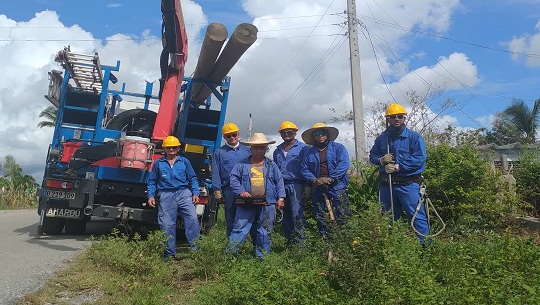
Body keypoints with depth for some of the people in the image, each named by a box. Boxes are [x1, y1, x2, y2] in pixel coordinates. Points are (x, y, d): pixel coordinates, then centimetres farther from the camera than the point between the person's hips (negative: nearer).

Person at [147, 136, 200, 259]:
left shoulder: (184, 161, 12)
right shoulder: (158, 163, 13)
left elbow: (193, 179, 11)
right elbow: (152, 181, 15)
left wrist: (195, 193, 0)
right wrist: (151, 196, 4)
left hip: (184, 193, 0)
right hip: (166, 195, 1)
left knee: (192, 218, -16)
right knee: (167, 225, 2)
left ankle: (195, 248, -11)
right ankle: (169, 252, 13)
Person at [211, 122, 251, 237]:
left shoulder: (246, 150, 14)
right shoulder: (219, 152, 9)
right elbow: (215, 174, 5)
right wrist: (217, 191, -3)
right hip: (229, 189, -1)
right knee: (231, 217, 4)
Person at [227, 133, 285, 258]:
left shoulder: (272, 165, 9)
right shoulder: (242, 164, 5)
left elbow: (279, 181, 8)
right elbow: (233, 179, 1)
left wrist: (281, 198, -2)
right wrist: (241, 191, -13)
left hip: (267, 204, 2)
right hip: (246, 204, -1)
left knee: (265, 232, 9)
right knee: (239, 228, 0)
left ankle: (262, 255, 20)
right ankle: (229, 252, 5)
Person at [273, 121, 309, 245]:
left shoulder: (303, 148, 4)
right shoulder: (277, 151, 20)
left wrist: (307, 187, -9)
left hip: (296, 185, -5)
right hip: (281, 187, 5)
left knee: (297, 215, -14)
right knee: (285, 217, 6)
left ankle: (300, 242, -11)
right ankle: (290, 242, 14)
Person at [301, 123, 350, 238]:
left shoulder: (338, 148, 5)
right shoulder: (309, 153, 14)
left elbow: (344, 164, -7)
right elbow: (304, 170, 9)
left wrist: (330, 178, -16)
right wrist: (314, 180, -10)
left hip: (337, 188, -3)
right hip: (318, 189, 4)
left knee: (341, 218, -5)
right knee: (321, 219, 8)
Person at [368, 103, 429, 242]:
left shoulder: (414, 137, -4)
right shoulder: (381, 138, 10)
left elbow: (419, 158, -13)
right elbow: (372, 156, 16)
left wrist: (398, 166, -17)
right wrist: (381, 160, -7)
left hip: (408, 184, -5)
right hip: (386, 184, 5)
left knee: (417, 215, -6)